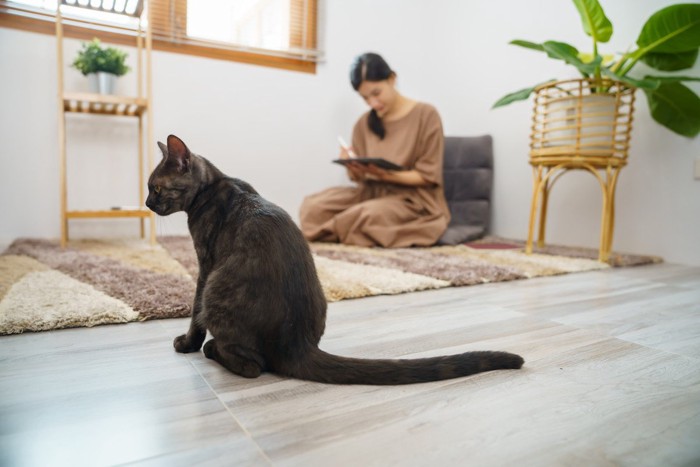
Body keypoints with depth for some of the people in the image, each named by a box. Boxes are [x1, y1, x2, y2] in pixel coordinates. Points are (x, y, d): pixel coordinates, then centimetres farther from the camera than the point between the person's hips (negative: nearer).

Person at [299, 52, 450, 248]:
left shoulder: (426, 115, -5)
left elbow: (428, 176, -7)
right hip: (372, 192, 4)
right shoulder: (364, 124, 8)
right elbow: (360, 178, 8)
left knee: (371, 214, -38)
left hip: (415, 199, -4)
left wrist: (386, 175, -22)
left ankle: (332, 232, -7)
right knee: (312, 206, -21)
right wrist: (353, 169, -17)